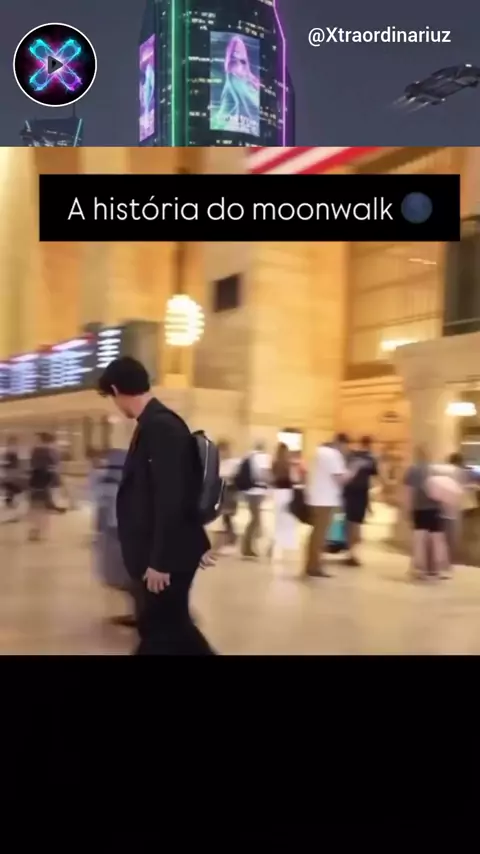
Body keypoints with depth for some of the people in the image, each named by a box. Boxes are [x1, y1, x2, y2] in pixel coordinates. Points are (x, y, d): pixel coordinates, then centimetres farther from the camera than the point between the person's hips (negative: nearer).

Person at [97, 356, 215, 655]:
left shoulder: (161, 426, -20)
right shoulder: (154, 424, 10)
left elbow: (170, 499, -25)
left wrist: (159, 561, -21)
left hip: (166, 556, -9)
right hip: (157, 553, 9)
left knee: (161, 631, 3)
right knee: (171, 626, 17)